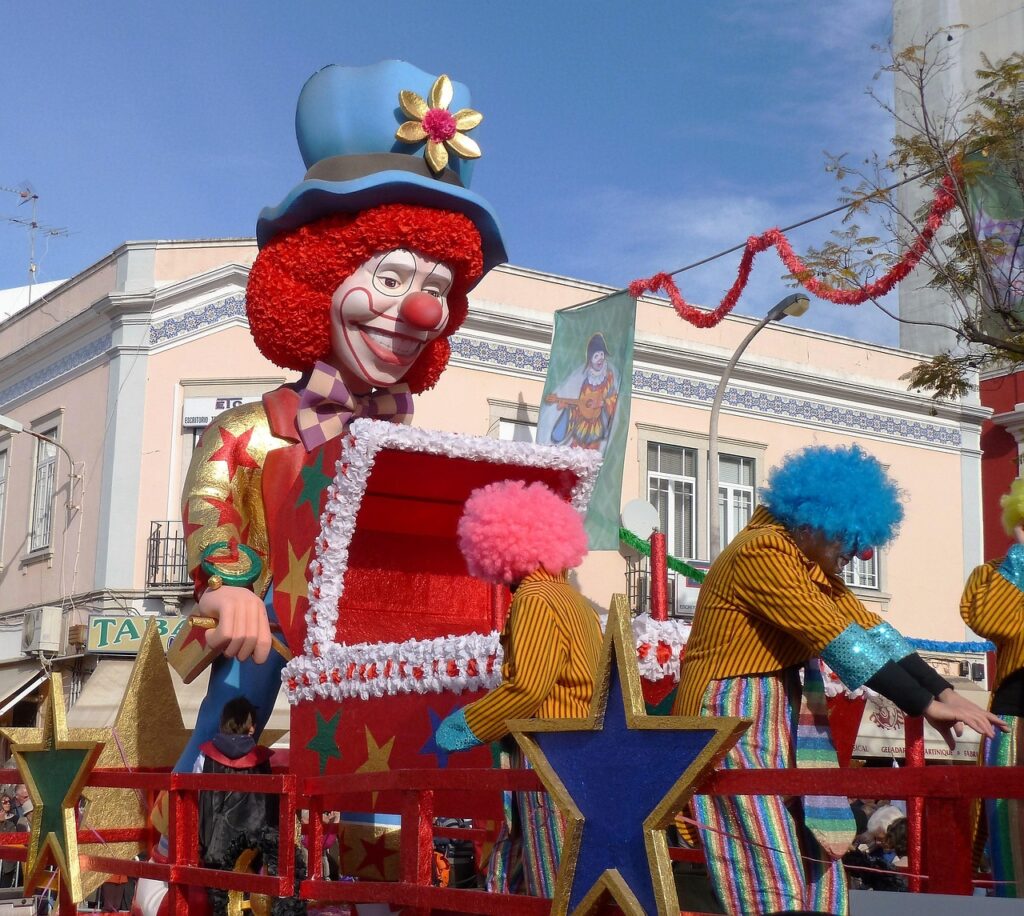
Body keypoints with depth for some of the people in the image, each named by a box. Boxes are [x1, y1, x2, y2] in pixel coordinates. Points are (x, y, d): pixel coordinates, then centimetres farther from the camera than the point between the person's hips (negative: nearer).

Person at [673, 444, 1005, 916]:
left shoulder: (810, 559, 9)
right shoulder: (763, 554, -20)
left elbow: (870, 629, 3)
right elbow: (840, 642, -24)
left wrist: (943, 692, -8)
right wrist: (927, 706, -22)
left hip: (784, 717, 9)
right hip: (735, 718, -9)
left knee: (818, 862, 7)